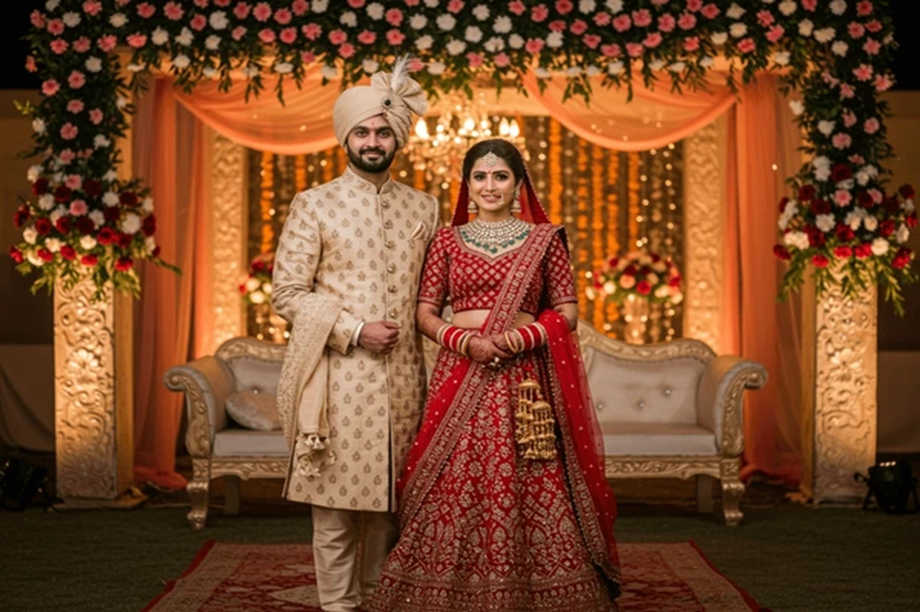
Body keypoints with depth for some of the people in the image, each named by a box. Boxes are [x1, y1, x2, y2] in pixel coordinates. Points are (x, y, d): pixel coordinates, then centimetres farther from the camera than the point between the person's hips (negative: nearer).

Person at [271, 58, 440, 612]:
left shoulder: (424, 208, 12)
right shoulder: (314, 205, 2)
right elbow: (287, 292, -2)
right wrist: (353, 331, -11)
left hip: (403, 378, 3)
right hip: (340, 379, -3)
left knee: (391, 503, 8)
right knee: (336, 507, -1)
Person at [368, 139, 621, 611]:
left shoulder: (545, 238, 8)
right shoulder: (447, 240, 10)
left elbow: (567, 311, 6)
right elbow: (425, 313, 7)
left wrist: (523, 336, -11)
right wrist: (465, 341, -11)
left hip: (523, 376, -1)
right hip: (460, 376, 1)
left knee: (528, 490, -4)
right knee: (455, 490, -2)